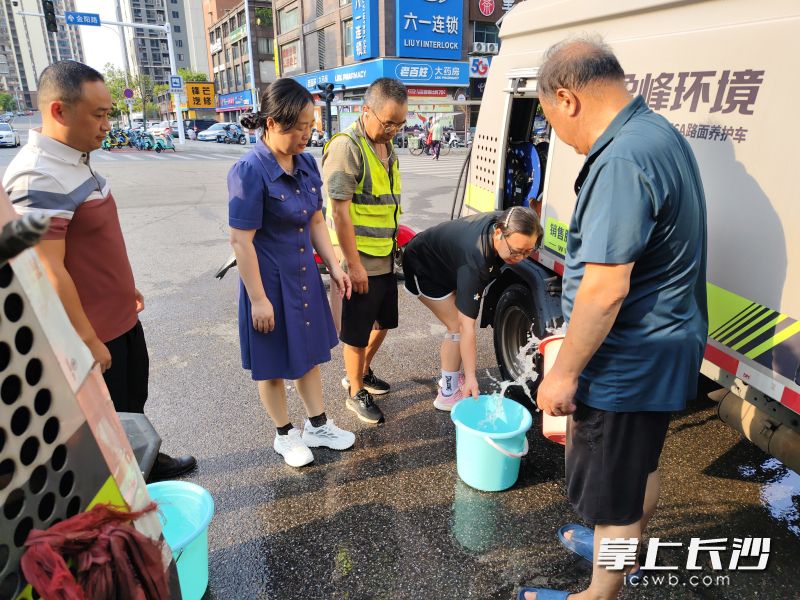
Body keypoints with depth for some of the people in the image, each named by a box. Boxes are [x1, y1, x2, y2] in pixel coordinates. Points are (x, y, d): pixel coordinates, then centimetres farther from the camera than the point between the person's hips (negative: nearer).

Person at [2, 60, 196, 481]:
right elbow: (49, 272, -26)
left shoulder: (76, 161, 6)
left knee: (133, 400, 25)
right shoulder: (38, 177, -25)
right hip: (91, 332, -9)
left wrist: (127, 288, 21)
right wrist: (88, 340, -22)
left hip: (120, 317, 9)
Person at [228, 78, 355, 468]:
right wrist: (258, 298, -19)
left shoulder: (307, 164, 1)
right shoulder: (250, 171, -20)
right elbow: (241, 240, -20)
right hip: (270, 280, -7)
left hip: (304, 275, 7)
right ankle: (284, 435, 32)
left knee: (309, 351, 19)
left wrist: (333, 265, 6)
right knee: (273, 363, 11)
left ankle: (318, 426, 38)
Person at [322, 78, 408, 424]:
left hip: (386, 258, 9)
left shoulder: (387, 147, 10)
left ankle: (363, 372, 44)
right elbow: (340, 211, -21)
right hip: (361, 262, -8)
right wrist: (353, 265, -20)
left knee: (383, 322, 21)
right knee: (357, 333, 7)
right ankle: (356, 392, 27)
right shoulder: (346, 147, -17)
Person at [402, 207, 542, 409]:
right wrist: (471, 377, -39)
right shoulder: (474, 261, -43)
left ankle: (450, 378, 21)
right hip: (423, 268, -8)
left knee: (459, 324, 5)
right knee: (458, 327, -13)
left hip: (446, 261, 8)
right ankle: (448, 394, -2)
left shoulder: (503, 223, -22)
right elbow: (467, 327, -40)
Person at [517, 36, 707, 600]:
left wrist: (565, 372, -18)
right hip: (662, 348, 10)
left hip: (627, 364, -10)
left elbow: (607, 289, -30)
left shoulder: (622, 161, -26)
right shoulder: (659, 132, 6)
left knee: (610, 491, 9)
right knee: (641, 466, 28)